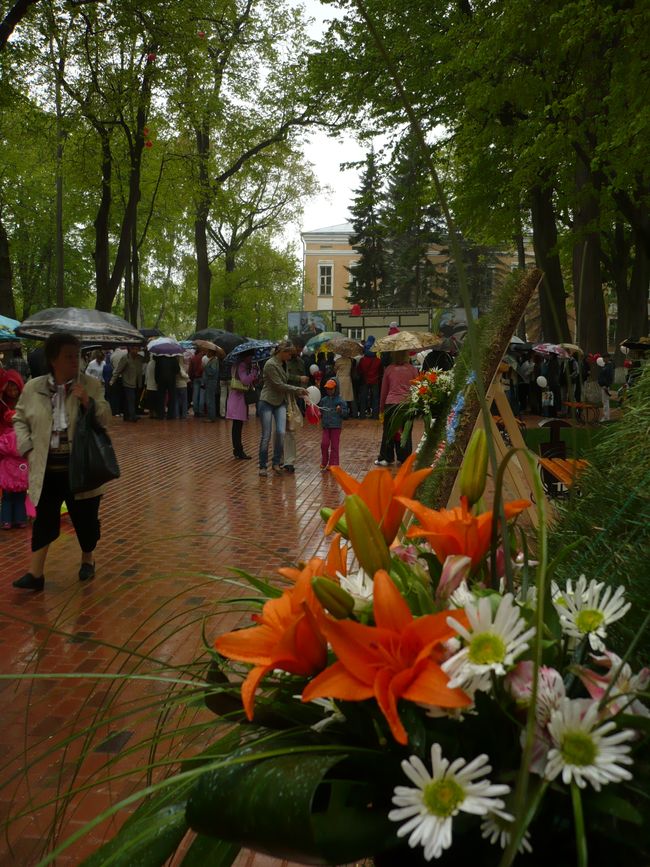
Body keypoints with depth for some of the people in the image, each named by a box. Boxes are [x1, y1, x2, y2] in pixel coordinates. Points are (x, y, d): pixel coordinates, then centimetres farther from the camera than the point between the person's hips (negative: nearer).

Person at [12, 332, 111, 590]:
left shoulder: (91, 385, -3)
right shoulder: (33, 387, 1)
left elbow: (104, 418, -7)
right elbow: (20, 419, 11)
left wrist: (88, 402, -25)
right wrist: (27, 449, -1)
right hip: (46, 470, 1)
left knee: (86, 518, 11)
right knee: (44, 520, 5)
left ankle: (88, 558, 34)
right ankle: (36, 573, 10)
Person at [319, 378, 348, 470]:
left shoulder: (340, 400, -5)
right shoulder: (324, 400, 9)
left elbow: (346, 412, -5)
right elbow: (321, 411, 22)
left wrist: (340, 410, -24)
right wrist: (320, 414, 2)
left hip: (336, 426, -4)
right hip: (326, 426, 4)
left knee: (334, 445, 2)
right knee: (324, 444, -1)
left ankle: (332, 464, 10)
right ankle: (324, 463, 15)